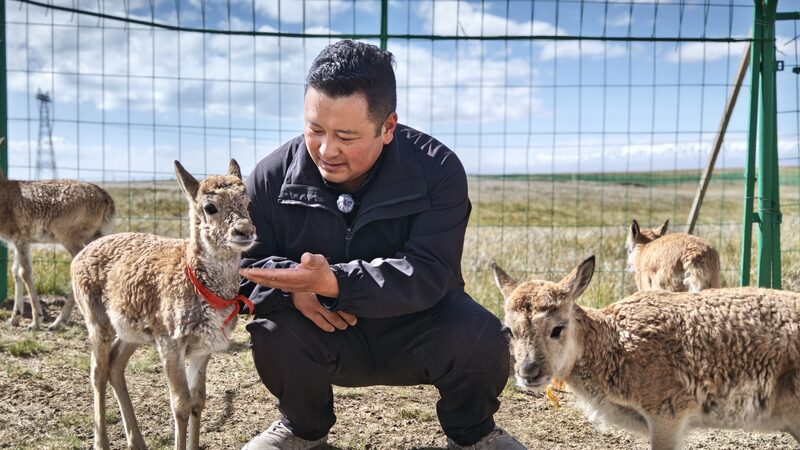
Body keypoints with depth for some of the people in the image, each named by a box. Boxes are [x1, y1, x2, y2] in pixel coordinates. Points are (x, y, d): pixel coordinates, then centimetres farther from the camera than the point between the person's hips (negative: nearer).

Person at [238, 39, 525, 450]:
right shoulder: (273, 176, -12)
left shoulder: (437, 169, -18)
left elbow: (429, 274, -28)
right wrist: (291, 287, -29)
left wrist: (334, 283, -44)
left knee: (479, 336, -30)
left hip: (416, 330, -1)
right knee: (273, 331, -29)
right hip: (325, 336, 2)